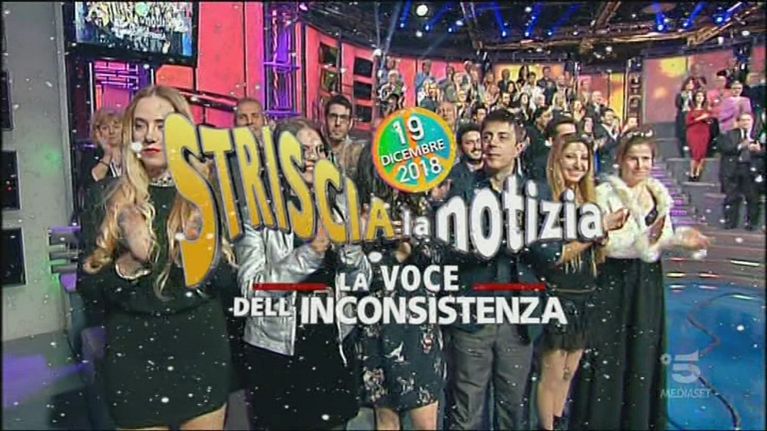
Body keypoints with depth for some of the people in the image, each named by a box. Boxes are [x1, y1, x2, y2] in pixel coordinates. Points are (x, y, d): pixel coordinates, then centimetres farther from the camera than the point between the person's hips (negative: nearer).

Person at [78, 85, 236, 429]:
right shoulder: (109, 199, -2)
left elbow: (230, 276, 0)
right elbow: (86, 287, -2)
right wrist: (130, 262, -20)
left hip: (202, 347, 1)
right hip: (133, 353, -1)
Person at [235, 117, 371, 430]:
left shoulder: (337, 204, 2)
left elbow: (360, 280, 3)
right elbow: (251, 289, -16)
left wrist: (349, 244, -16)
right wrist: (309, 253, -25)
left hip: (334, 347, 4)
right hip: (276, 352, -3)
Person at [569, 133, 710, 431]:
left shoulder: (659, 195, 10)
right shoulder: (605, 194, -9)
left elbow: (663, 239, 11)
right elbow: (605, 244, -17)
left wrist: (681, 239, -9)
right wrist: (647, 241, -26)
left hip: (648, 286, 6)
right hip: (612, 286, -5)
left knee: (644, 357, 12)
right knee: (607, 358, 1)